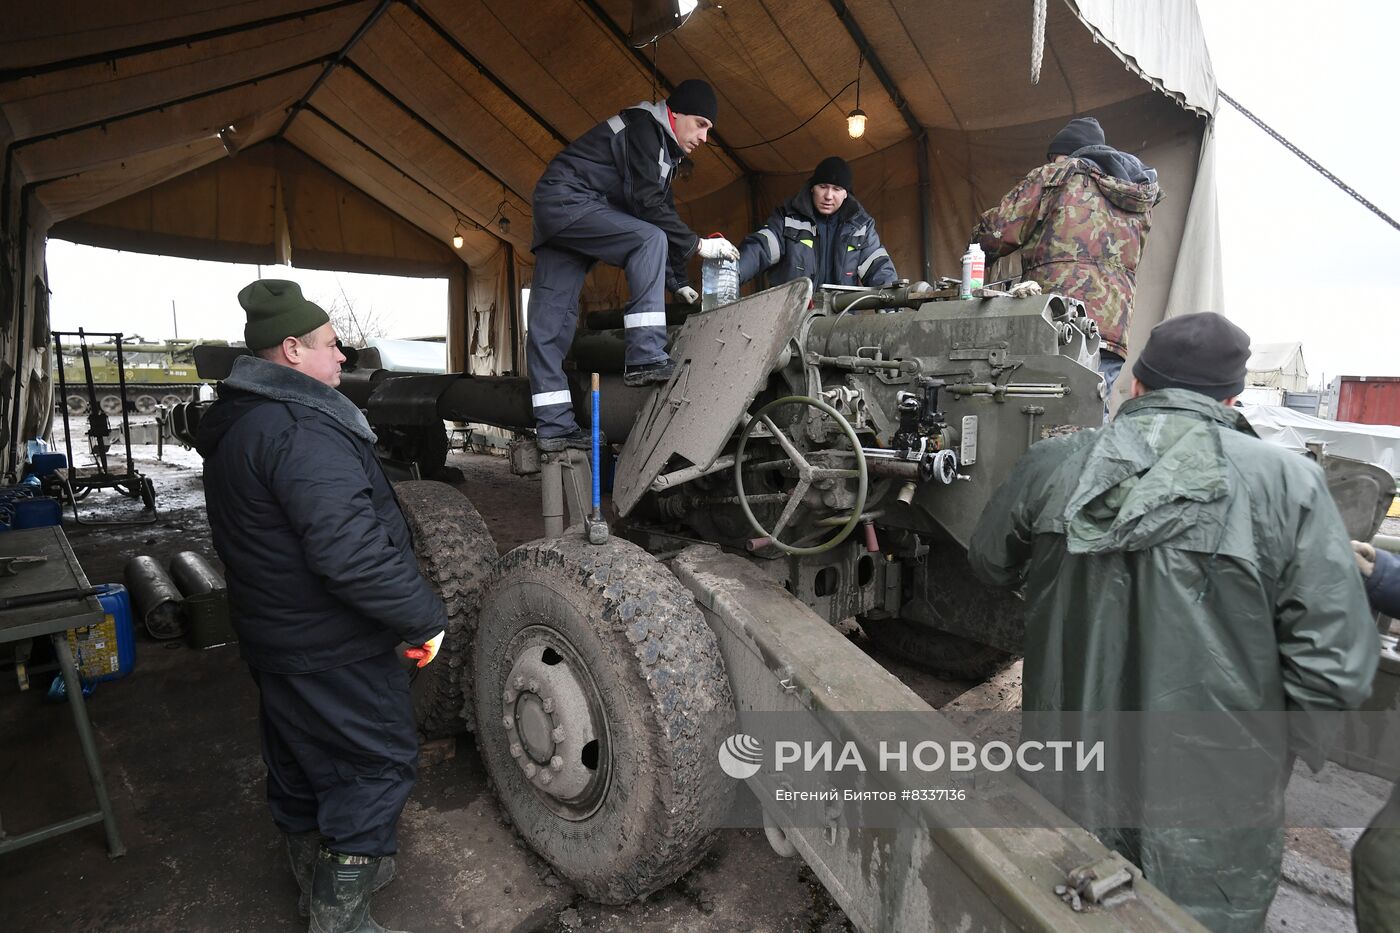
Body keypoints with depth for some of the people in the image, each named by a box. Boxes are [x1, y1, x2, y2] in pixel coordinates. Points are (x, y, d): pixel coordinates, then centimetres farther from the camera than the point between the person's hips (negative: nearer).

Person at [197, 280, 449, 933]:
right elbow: (350, 551, -35)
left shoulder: (236, 423, 9)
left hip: (272, 635, 11)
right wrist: (425, 616, -25)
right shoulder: (301, 429, -26)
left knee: (299, 760, 25)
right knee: (376, 765, 5)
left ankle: (317, 876, 46)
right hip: (334, 652, -11)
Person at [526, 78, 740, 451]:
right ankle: (645, 357, -31)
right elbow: (647, 203, -20)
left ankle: (555, 426, -1)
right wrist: (696, 244, -19)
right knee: (649, 238, -24)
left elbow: (660, 212, 19)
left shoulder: (664, 150, 21)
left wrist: (676, 282, 11)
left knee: (553, 321, 1)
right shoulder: (644, 126, -8)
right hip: (566, 200, -9)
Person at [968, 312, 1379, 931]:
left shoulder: (1050, 466, -9)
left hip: (1069, 786, 2)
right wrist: (1281, 748, 5)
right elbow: (1336, 666, -14)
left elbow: (990, 566, 8)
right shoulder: (1288, 482, -14)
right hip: (1211, 812, -1)